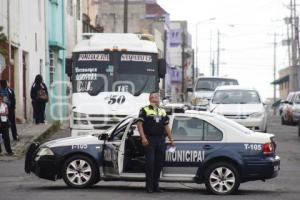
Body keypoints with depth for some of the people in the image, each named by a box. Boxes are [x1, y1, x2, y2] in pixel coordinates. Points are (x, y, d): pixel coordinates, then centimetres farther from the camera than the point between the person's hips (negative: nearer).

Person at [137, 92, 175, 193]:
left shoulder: (163, 111, 19)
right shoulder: (145, 110, 1)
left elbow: (166, 126, 20)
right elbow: (139, 124, -7)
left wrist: (171, 139, 13)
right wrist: (143, 138, -18)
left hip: (160, 140, 5)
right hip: (150, 139, -5)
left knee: (159, 163, 5)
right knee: (150, 162, -8)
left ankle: (155, 185, 13)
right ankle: (149, 186, -4)